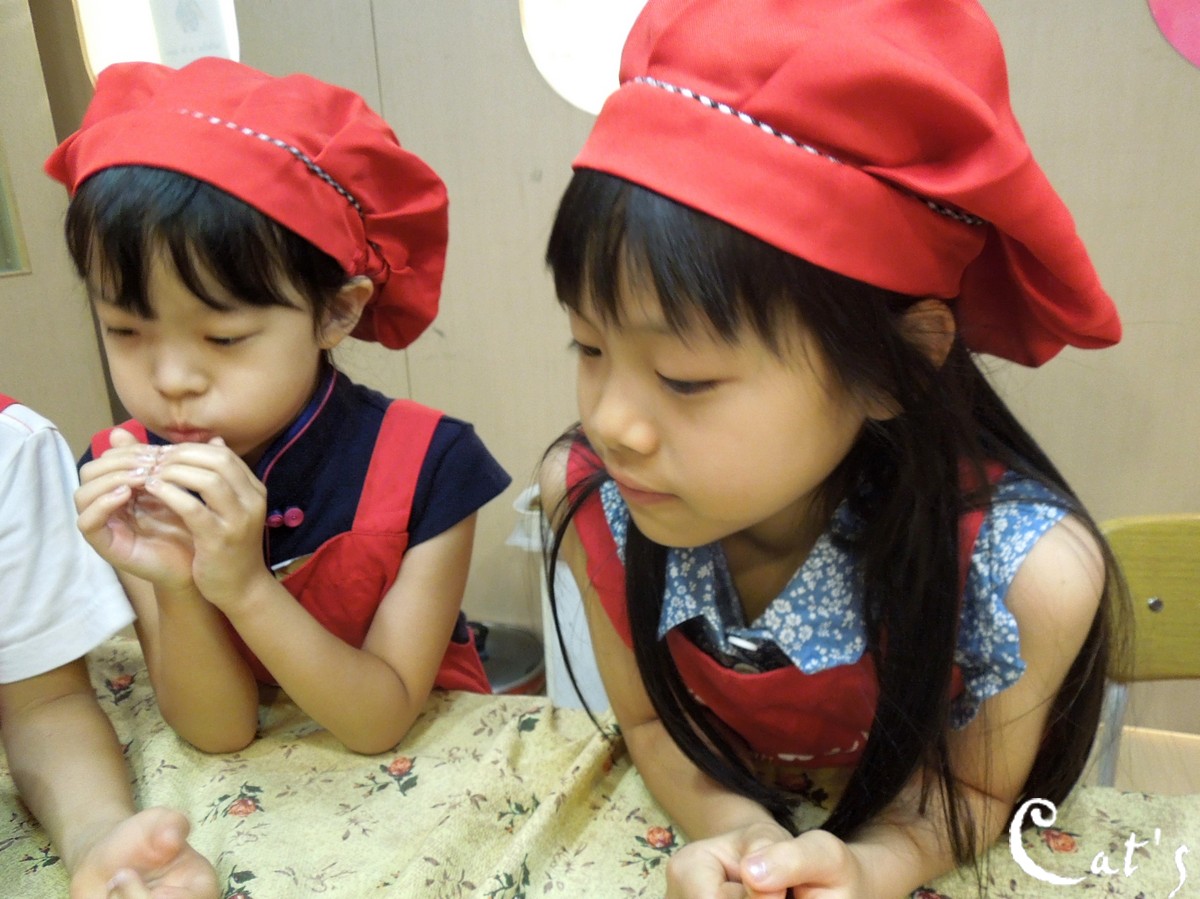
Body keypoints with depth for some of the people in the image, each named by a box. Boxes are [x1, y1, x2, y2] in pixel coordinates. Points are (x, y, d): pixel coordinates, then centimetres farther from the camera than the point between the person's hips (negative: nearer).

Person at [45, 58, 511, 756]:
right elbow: (217, 731, -10)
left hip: (422, 758, -1)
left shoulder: (425, 464, -21)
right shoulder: (124, 479, -12)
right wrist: (176, 589, -28)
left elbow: (380, 724, -18)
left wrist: (244, 587, -31)